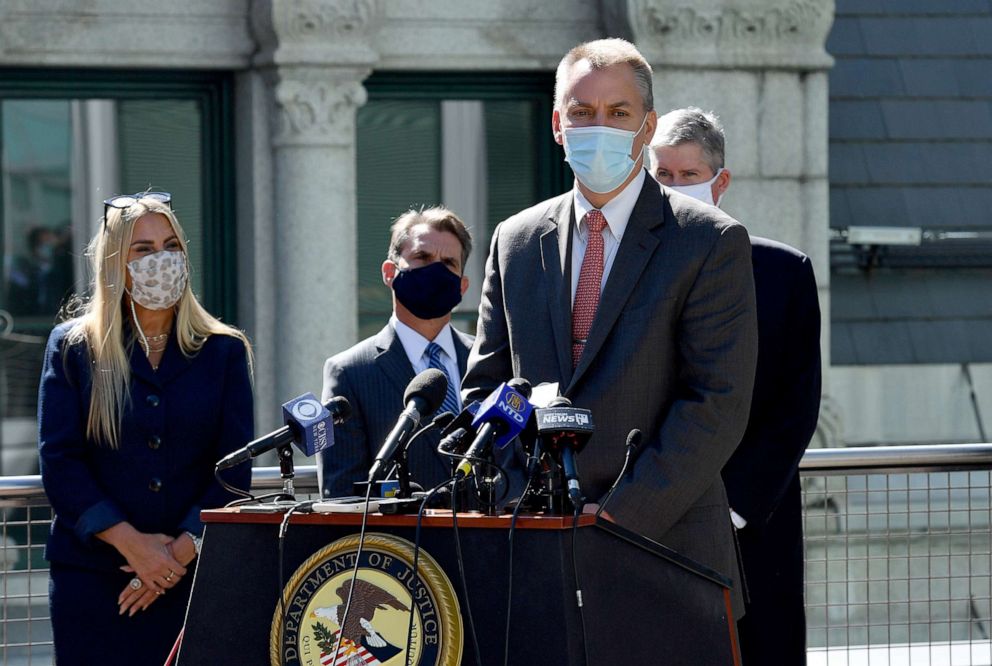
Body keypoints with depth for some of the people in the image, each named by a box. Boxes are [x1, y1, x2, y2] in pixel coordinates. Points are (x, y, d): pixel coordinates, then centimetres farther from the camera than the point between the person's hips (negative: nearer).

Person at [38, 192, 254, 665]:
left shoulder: (224, 352, 9)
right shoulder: (73, 347, 7)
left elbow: (235, 468, 3)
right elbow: (59, 462, -1)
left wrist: (183, 551, -10)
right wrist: (130, 543, -11)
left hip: (195, 572, 1)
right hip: (91, 573, -1)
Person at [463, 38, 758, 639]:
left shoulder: (712, 243, -2)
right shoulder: (517, 241, 13)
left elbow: (717, 405, -9)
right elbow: (485, 387, 14)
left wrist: (618, 518, -17)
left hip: (666, 545, -3)